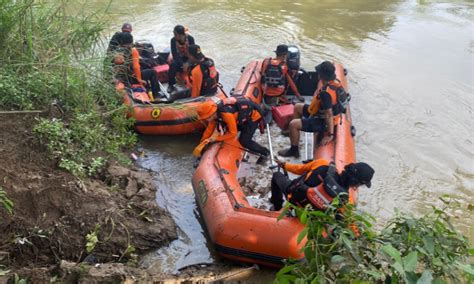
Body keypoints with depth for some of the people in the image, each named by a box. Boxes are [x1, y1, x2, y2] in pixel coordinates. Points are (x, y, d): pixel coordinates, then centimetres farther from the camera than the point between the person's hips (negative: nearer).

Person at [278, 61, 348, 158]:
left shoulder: (326, 92, -34)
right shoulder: (336, 82, -6)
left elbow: (329, 114, -32)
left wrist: (330, 135, -27)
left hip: (323, 122, -10)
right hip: (322, 112, 10)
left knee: (293, 124, -17)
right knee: (298, 107, 19)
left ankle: (294, 150, 2)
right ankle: (293, 132, 34)